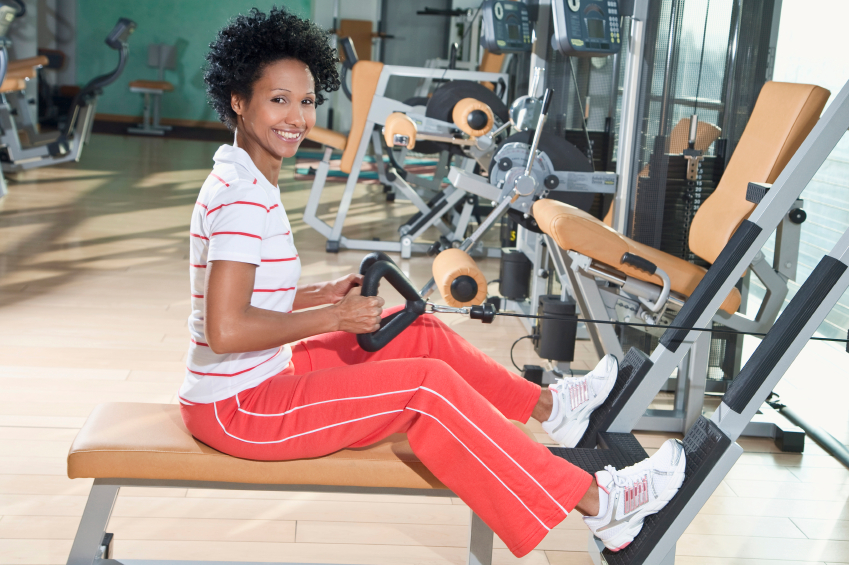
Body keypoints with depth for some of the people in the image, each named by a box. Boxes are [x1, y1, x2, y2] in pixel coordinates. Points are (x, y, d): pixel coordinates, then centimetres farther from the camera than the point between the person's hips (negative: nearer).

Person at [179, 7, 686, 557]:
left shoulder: (244, 183, 9)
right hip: (237, 409, -10)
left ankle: (545, 405, 28)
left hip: (259, 381, 10)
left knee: (420, 334, 12)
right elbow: (226, 330, -30)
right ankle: (594, 503, -10)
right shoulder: (242, 197, -22)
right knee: (427, 386, -16)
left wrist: (324, 293, 3)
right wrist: (333, 318, -19)